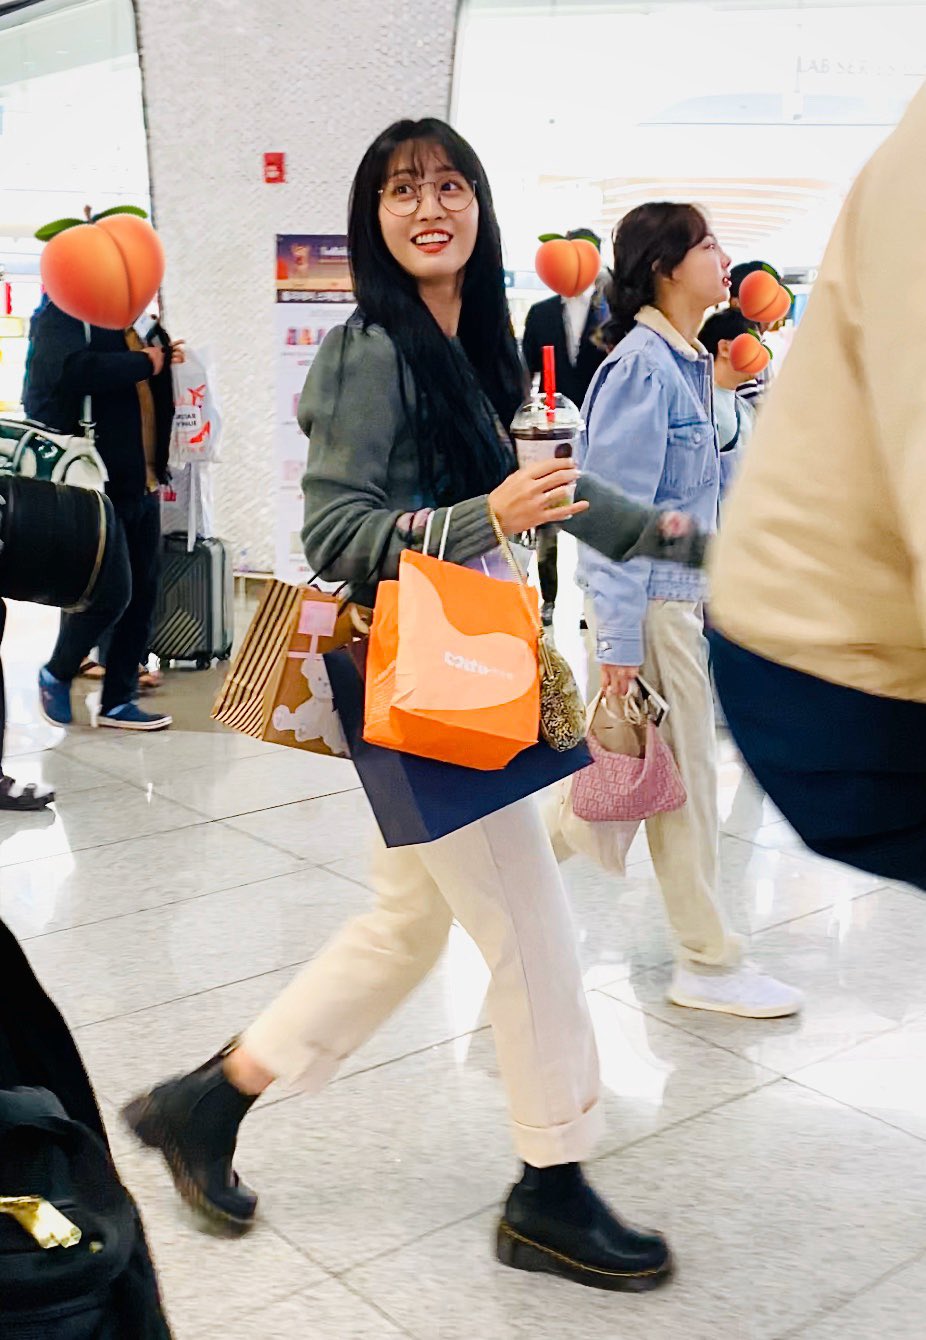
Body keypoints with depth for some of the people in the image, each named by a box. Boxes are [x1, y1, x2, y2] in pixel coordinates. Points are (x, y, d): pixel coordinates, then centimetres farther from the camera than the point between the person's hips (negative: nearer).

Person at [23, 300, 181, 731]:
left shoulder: (132, 324, 17)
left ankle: (118, 700, 17)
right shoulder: (62, 316, -7)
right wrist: (144, 363, -17)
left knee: (141, 593, 7)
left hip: (140, 482, 8)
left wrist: (164, 362, 8)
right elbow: (74, 369, -28)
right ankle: (57, 673, 18)